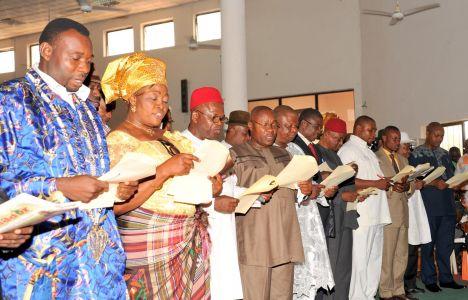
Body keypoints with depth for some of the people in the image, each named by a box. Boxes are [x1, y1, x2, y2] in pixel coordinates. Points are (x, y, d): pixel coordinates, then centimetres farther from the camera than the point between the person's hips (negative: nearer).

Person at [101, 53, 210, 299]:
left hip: (191, 245, 7)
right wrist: (164, 171, -22)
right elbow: (117, 205, -18)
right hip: (149, 248, -7)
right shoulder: (118, 141, -7)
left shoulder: (171, 138, 15)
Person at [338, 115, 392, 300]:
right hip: (360, 215, -10)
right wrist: (376, 183, -17)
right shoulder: (348, 150, -7)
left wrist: (387, 183, 6)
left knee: (374, 258, 13)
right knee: (359, 260, -6)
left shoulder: (368, 152, 23)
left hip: (376, 214, 10)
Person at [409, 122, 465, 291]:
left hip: (447, 206, 5)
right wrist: (434, 183, -19)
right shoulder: (417, 154, -1)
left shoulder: (445, 154, 16)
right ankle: (429, 279, 11)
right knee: (428, 245, 2)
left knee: (446, 244, 9)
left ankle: (446, 278, 18)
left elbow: (451, 176, 21)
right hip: (429, 206, -5)